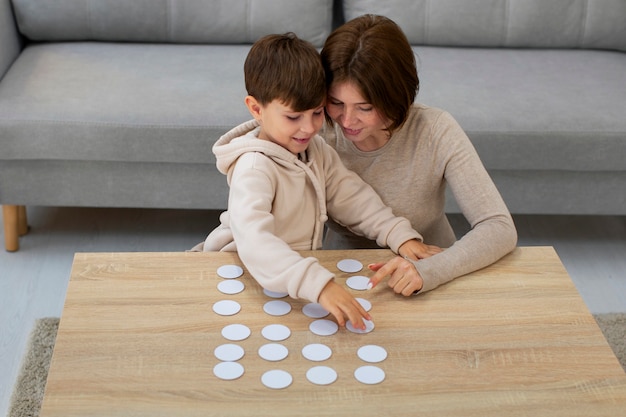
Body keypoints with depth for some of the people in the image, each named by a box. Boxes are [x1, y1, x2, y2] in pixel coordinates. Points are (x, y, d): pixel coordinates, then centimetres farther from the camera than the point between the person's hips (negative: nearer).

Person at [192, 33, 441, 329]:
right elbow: (254, 242, -42)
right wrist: (318, 284, -53)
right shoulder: (254, 168, -27)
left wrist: (401, 236, -7)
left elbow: (351, 197, 7)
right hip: (255, 279, -7)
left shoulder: (316, 150, 0)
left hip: (300, 268, 7)